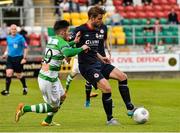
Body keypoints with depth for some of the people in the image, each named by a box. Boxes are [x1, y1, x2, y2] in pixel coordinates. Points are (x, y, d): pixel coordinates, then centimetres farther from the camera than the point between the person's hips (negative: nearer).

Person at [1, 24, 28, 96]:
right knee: (8, 73, -11)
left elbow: (25, 48, -6)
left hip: (18, 58, -4)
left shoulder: (20, 37, -10)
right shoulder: (8, 37, 4)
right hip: (10, 58, 4)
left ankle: (25, 88, 32)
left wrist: (24, 58, -11)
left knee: (19, 75, 7)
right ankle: (7, 90, -6)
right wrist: (5, 53, 8)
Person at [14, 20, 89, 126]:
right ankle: (24, 109, 2)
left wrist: (74, 42, 25)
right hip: (48, 80, -9)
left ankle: (48, 121, 33)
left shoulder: (52, 39, 8)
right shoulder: (61, 41, -17)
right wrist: (81, 48, -24)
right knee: (53, 106, 5)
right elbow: (68, 53, -38)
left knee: (62, 96, 25)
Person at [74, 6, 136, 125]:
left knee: (122, 76, 2)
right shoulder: (80, 30, -15)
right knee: (107, 88, -19)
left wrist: (101, 58, 16)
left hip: (97, 63, 9)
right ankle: (110, 119, -1)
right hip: (87, 66, -9)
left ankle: (130, 109, 11)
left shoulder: (99, 30, 9)